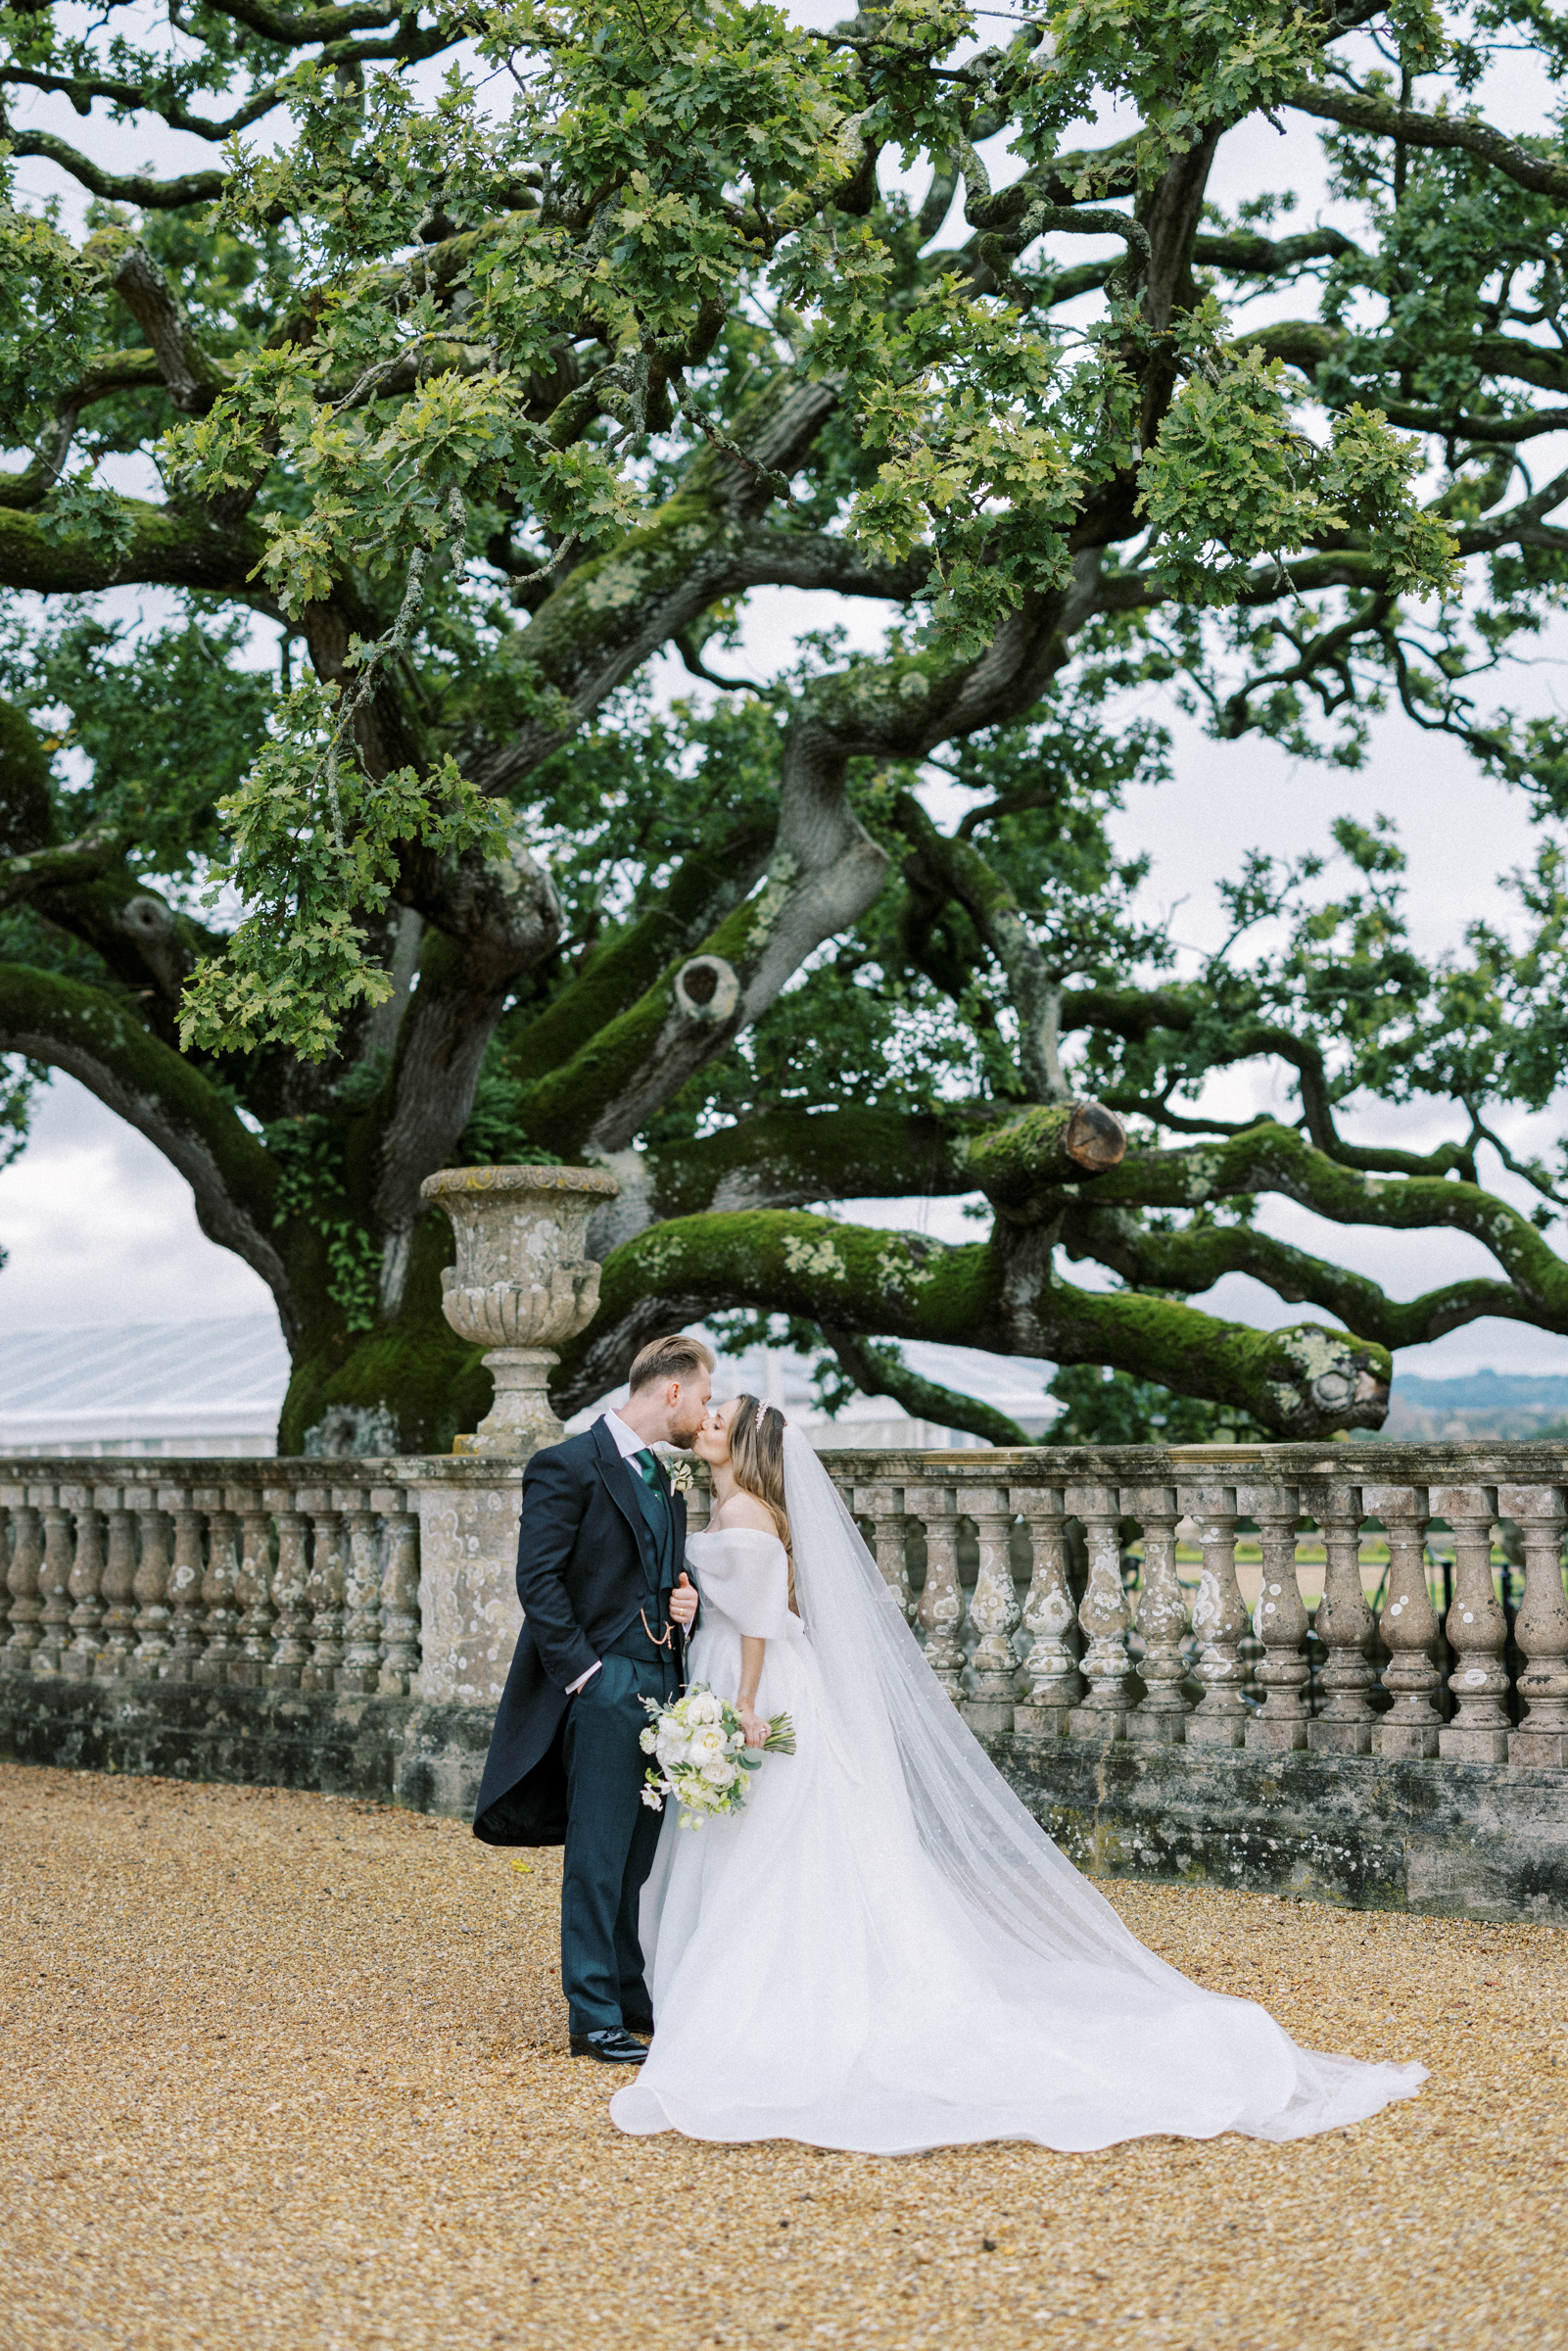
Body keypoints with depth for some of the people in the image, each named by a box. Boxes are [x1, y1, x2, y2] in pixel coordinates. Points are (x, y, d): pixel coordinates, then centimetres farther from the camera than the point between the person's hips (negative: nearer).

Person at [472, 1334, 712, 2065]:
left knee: (642, 1854, 13)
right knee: (598, 1858, -3)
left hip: (662, 1685, 8)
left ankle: (629, 1993, 23)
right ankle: (592, 2016, 2)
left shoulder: (664, 1479, 17)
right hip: (604, 1687, -8)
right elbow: (539, 1581, -14)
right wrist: (582, 1671, -16)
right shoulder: (569, 1467, -9)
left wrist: (685, 1606, 4)